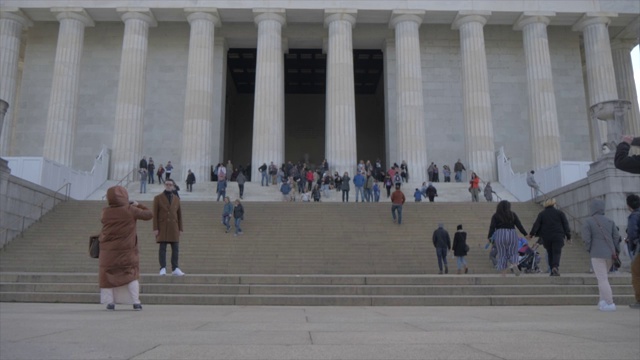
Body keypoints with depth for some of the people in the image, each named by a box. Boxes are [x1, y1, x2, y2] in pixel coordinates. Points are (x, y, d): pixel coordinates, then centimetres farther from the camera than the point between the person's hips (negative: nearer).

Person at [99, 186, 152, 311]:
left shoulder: (105, 212, -6)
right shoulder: (130, 210, -13)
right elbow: (149, 214, -4)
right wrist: (138, 205, 9)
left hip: (108, 251, 1)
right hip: (126, 250, -1)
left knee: (107, 275, 13)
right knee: (131, 275, 10)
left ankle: (110, 302, 10)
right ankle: (136, 302, 5)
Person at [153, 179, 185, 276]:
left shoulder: (176, 198, 10)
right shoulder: (158, 198, 1)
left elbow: (179, 214, 11)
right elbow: (155, 214, -3)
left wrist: (180, 229, 6)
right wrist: (155, 228, -9)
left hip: (173, 227, 3)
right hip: (162, 227, -3)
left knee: (175, 248, 0)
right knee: (162, 248, -5)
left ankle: (175, 268, 6)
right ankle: (163, 268, -1)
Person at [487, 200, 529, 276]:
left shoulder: (495, 216, 3)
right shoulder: (513, 215, 7)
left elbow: (492, 227, -6)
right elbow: (519, 225, 2)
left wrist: (489, 237, -4)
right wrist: (526, 234, 5)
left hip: (500, 235, -1)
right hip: (512, 235, 1)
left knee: (502, 255, 7)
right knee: (513, 253, 9)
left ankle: (504, 273, 5)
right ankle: (515, 265, -20)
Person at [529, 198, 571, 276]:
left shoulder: (541, 214, 6)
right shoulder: (559, 213, 5)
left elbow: (536, 225, -2)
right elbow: (566, 225, 3)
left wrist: (532, 233, 3)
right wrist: (568, 237, 6)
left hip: (546, 237, 1)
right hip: (558, 237, -1)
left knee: (550, 253, 11)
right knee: (557, 252, -4)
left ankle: (552, 271, 10)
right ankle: (555, 267, -29)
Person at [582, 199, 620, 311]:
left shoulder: (588, 222, -6)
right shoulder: (610, 221, 9)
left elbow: (586, 239, -12)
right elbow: (616, 238, 5)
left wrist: (588, 250, 4)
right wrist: (617, 253, 11)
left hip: (597, 254, -6)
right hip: (610, 253, 6)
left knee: (602, 279, -4)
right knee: (602, 277, 18)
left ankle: (610, 304, -9)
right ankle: (603, 301, 14)